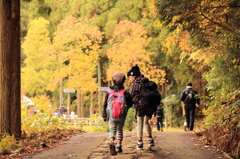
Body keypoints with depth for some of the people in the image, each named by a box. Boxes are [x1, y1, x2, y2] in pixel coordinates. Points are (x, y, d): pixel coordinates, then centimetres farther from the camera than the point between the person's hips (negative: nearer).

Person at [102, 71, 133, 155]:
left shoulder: (109, 93, -2)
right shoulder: (125, 93, -6)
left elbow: (105, 105, 2)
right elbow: (130, 104, -2)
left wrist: (104, 116, 11)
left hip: (112, 116, 0)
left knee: (112, 130, 6)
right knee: (120, 130, 21)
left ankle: (111, 142, -23)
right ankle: (119, 147, 20)